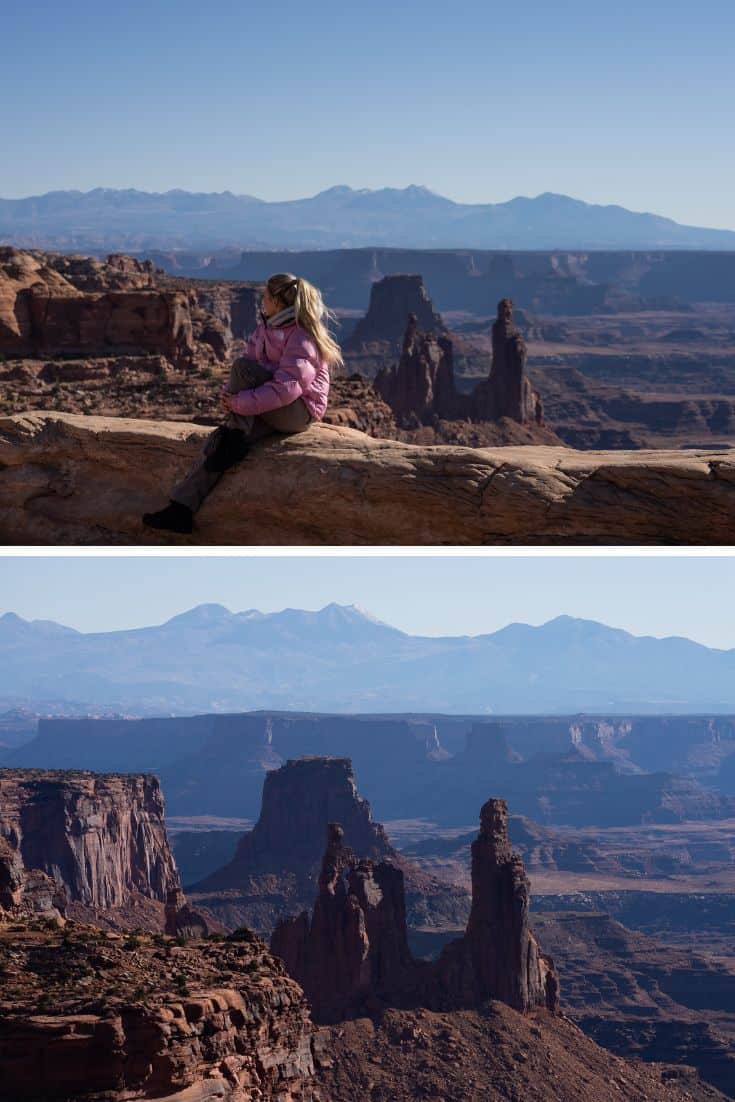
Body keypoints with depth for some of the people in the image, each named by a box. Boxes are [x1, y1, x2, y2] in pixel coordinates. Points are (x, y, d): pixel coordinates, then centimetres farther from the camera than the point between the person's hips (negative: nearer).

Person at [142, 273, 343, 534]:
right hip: (269, 412, 8)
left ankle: (235, 443, -18)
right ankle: (181, 509, -19)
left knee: (242, 367, -24)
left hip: (298, 411, -8)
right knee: (217, 439, -15)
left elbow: (286, 388, -27)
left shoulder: (302, 338, -17)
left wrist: (240, 403, -26)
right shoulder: (266, 329, 12)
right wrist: (228, 394, -10)